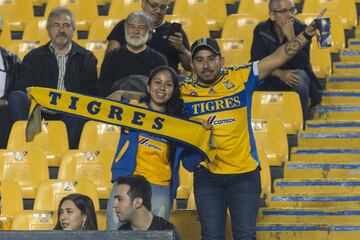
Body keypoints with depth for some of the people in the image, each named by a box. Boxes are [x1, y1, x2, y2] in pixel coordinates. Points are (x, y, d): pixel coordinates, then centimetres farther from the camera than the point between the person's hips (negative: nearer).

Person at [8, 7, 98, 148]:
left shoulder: (86, 58, 17)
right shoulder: (33, 57, 20)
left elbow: (91, 92, 2)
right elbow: (21, 89, 6)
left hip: (73, 114, -1)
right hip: (40, 113, 2)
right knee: (16, 97, -24)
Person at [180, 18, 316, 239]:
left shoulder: (240, 78, -4)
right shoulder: (184, 92, 0)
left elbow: (277, 58, -7)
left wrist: (306, 36, -17)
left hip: (245, 173, -1)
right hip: (207, 175, 1)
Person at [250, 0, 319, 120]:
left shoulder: (301, 29, -12)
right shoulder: (261, 30, -9)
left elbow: (302, 64, -20)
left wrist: (291, 37, -31)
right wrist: (280, 73, -30)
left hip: (295, 75, -1)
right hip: (270, 78, 1)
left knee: (300, 84, -35)